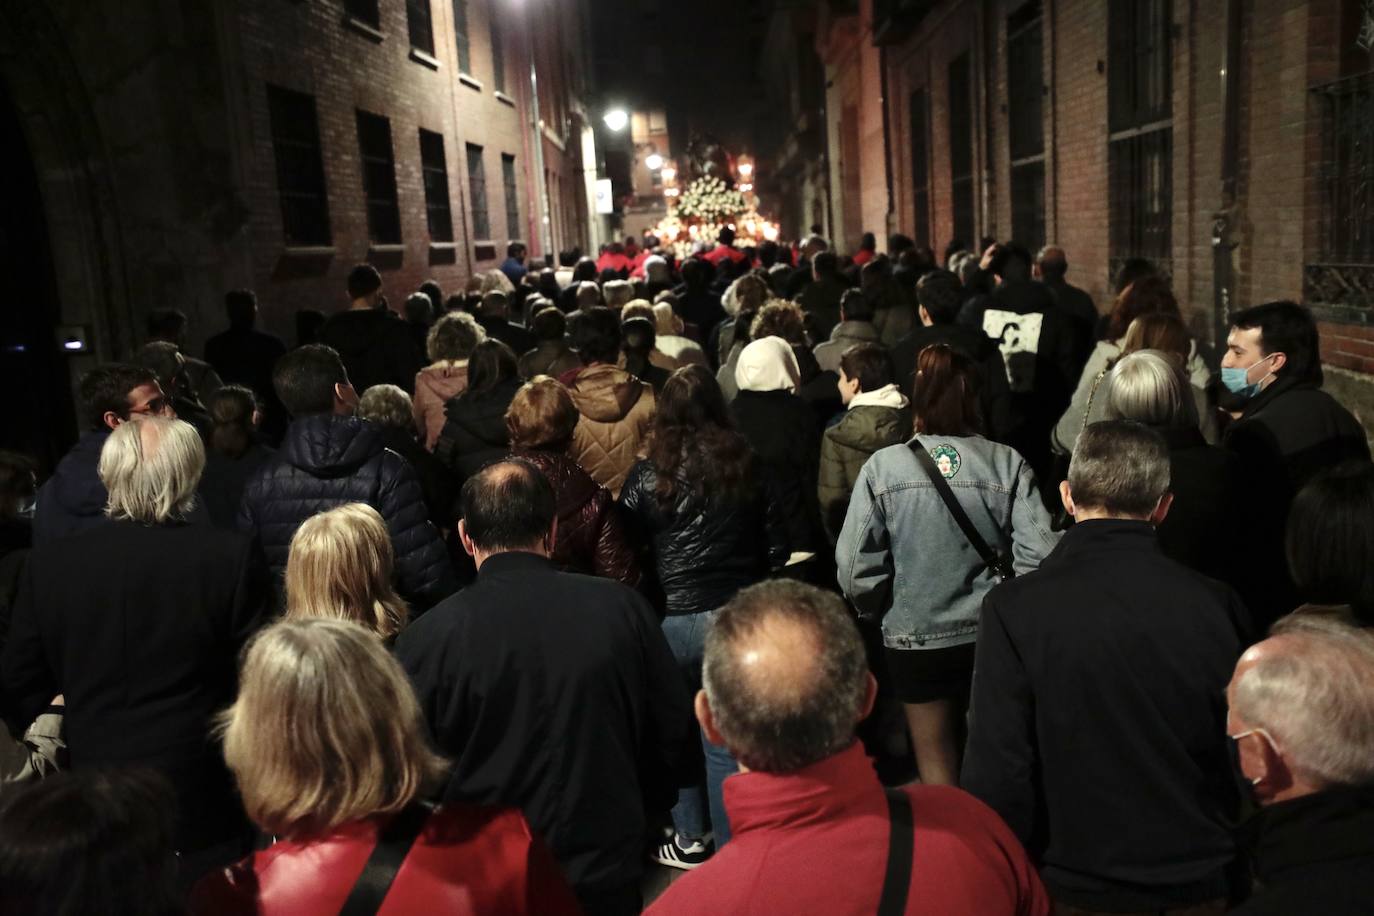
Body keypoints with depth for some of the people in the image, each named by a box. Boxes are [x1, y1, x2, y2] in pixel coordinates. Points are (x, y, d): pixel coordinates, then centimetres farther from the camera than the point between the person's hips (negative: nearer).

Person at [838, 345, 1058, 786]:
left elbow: (856, 568, -15)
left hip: (915, 639, -1)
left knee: (936, 765, 18)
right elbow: (1039, 555, -15)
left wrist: (880, 611, 5)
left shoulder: (882, 467, -14)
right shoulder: (1009, 464, -11)